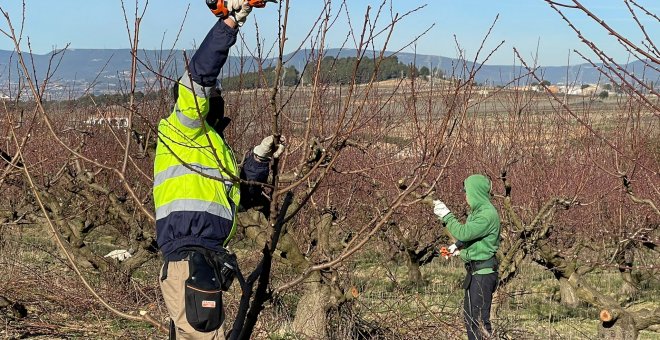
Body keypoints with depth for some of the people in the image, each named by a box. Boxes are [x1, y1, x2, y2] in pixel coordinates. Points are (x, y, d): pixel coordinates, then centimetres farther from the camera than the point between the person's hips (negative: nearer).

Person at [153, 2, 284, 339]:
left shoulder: (212, 145, 26)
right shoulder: (181, 131, 0)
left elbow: (237, 196, 30)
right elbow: (199, 74, -14)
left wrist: (258, 160, 17)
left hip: (201, 267, 10)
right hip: (190, 264, -10)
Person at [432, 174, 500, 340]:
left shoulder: (488, 214, -20)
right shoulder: (477, 211, 13)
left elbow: (463, 233, -26)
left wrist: (446, 215, -16)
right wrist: (458, 245, 5)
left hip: (483, 272, -11)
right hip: (475, 270, 11)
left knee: (480, 320, -10)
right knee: (469, 316, 17)